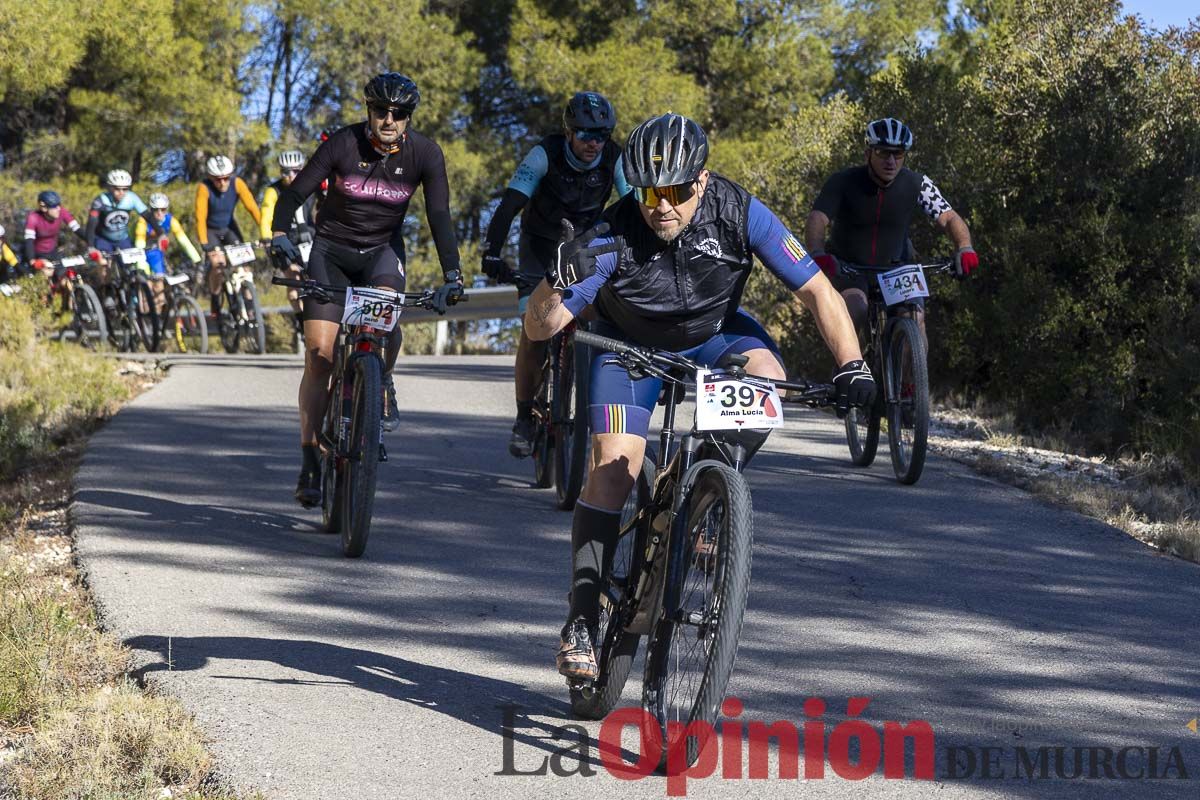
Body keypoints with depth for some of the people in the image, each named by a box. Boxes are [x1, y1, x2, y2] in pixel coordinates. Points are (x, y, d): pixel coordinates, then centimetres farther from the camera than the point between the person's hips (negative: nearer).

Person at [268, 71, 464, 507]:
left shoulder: (425, 153, -13)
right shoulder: (343, 144, -18)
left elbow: (439, 216, -15)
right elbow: (295, 193, -17)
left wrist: (452, 275, -26)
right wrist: (279, 233, -35)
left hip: (382, 249, 1)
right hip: (332, 249, -1)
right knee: (319, 355, -11)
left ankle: (383, 383, -3)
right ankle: (310, 463, -3)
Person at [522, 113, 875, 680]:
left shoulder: (739, 214, -29)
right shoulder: (613, 237, -32)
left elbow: (818, 292, -25)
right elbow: (539, 329, -32)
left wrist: (851, 365, -38)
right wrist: (559, 282, -54)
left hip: (714, 334, 1)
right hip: (631, 342, -1)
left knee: (768, 382, -30)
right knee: (614, 464, -17)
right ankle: (581, 620, -8)